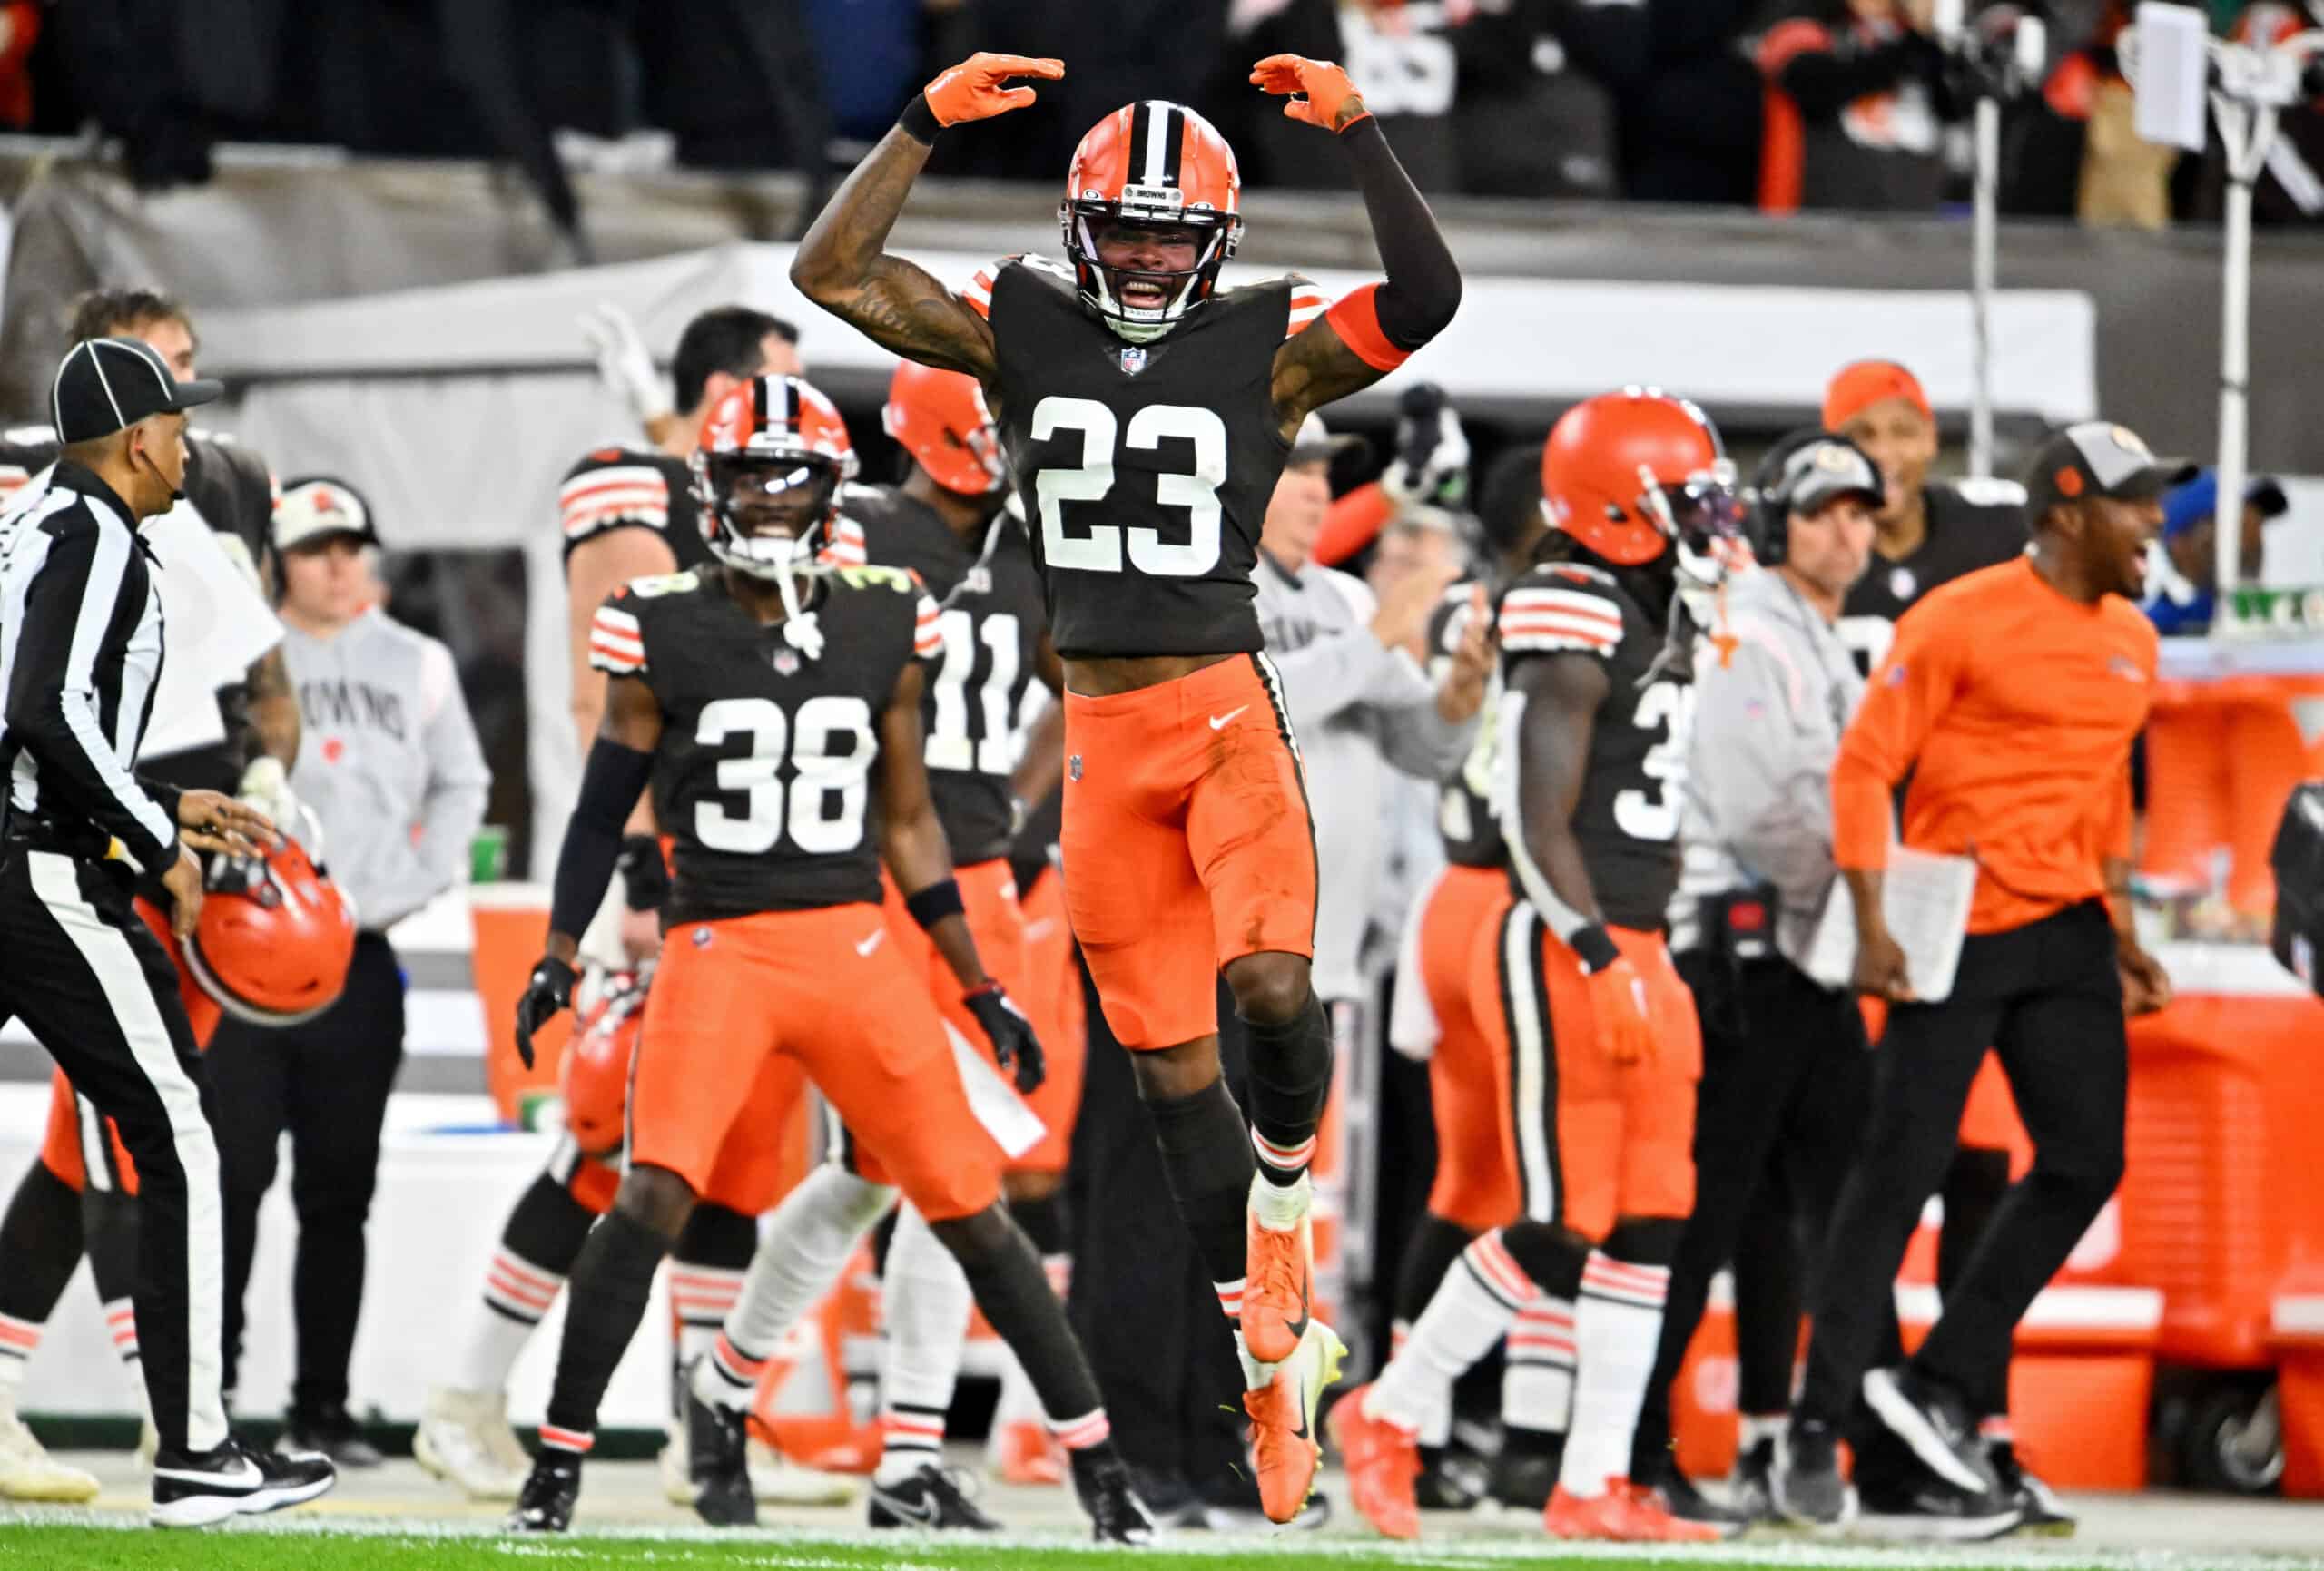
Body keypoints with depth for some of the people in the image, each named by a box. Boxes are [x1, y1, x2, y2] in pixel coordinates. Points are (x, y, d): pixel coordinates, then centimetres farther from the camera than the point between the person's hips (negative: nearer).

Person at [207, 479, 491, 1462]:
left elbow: (461, 786, 16)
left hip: (359, 958, 3)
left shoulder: (416, 666, 11)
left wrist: (399, 891, 3)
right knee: (232, 1176, -6)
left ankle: (320, 1408, 12)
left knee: (339, 1191, 6)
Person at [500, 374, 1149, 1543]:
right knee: (654, 1197, -19)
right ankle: (557, 1467, -8)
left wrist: (982, 993, 14)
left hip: (856, 953, 2)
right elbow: (605, 809, 7)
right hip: (717, 951, -2)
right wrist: (558, 960, -3)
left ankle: (1097, 1462, 10)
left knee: (972, 1208, 1)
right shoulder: (661, 630, 0)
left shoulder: (883, 628, 7)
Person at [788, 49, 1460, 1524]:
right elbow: (832, 274, -2)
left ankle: (1284, 1207, 6)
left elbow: (1427, 299, -17)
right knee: (1172, 1059, 4)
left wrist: (1361, 135, -22)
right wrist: (927, 126, -10)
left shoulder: (1272, 348, -2)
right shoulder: (1021, 330, 3)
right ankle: (1274, 1361, 14)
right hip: (1102, 733, 3)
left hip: (1229, 715, -3)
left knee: (1271, 984, -26)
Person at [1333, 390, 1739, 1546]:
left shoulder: (1654, 627, 15)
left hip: (1632, 954, 10)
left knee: (1649, 1223, 6)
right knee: (1560, 1227, -8)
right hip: (1564, 954, -10)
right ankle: (1387, 1418, 7)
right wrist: (1604, 962, -21)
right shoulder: (1574, 636, -14)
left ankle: (1595, 1485, 8)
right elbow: (1539, 829, -18)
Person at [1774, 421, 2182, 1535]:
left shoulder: (2131, 642, 13)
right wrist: (1872, 926, -17)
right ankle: (1815, 1431, 3)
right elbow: (1864, 765, -10)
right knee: (1901, 1170, -5)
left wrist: (2122, 935, 21)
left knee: (2086, 1162, -1)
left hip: (2066, 933, 7)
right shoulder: (1961, 621, -10)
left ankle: (1942, 1392, 8)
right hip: (1957, 930, -7)